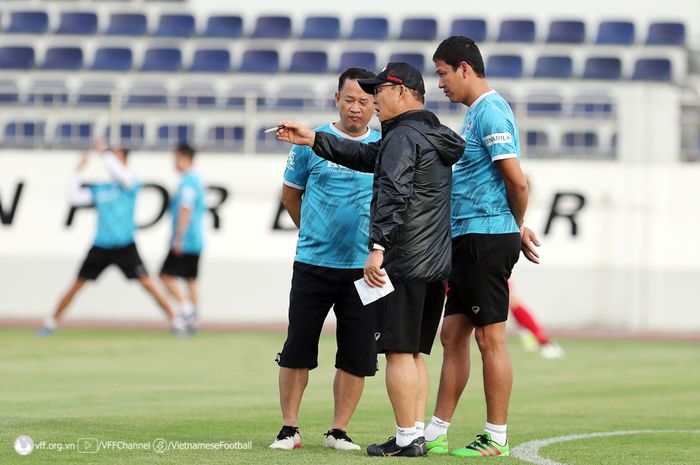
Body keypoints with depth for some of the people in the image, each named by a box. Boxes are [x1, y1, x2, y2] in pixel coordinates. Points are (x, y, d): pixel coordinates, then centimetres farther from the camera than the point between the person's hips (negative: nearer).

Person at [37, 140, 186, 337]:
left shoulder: (131, 183, -1)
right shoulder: (98, 189, 12)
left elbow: (120, 174, -23)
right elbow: (74, 197, 6)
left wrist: (104, 153, -15)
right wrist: (77, 171, 3)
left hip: (125, 246, -4)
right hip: (100, 246, 4)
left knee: (148, 284, -12)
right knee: (75, 287, 4)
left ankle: (175, 323, -5)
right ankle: (51, 323, 16)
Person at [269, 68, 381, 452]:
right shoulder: (312, 142, 1)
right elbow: (291, 195, 13)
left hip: (364, 269, 1)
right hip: (313, 265, -1)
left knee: (357, 355, 1)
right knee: (297, 349, -1)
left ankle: (339, 431, 12)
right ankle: (289, 429, 8)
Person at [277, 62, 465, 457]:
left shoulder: (403, 137, -11)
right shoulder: (431, 136, 21)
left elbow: (393, 195, -24)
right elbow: (369, 157, 28)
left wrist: (377, 247, -31)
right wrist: (313, 140, 27)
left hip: (404, 262, -9)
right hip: (438, 264, 9)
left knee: (399, 352, -6)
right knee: (415, 353, 12)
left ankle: (407, 439, -7)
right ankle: (418, 435, 11)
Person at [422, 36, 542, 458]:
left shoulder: (491, 112, -14)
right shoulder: (477, 112, 18)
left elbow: (516, 181, -18)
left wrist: (516, 228, -2)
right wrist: (517, 229, 18)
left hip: (486, 239, -10)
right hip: (468, 240, 10)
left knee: (490, 338, -5)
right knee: (453, 336, 11)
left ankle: (497, 438, -1)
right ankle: (436, 434, 15)